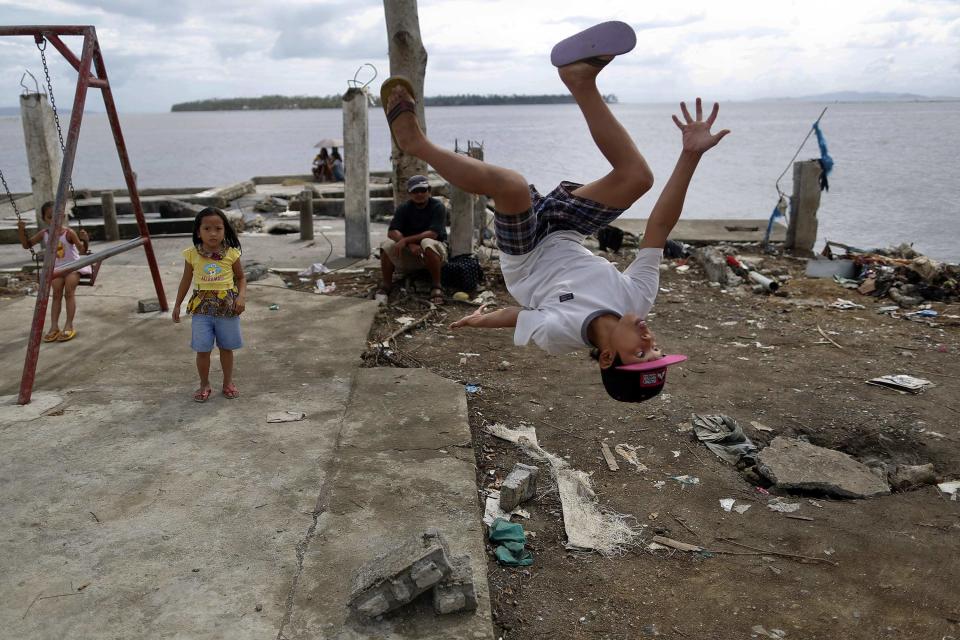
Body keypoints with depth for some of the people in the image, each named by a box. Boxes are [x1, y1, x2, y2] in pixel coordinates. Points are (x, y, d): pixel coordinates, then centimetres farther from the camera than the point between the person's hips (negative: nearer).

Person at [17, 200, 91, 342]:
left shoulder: (69, 233, -14)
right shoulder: (44, 234, -1)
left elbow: (83, 251, -20)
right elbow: (26, 245, 6)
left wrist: (85, 240, -40)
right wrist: (21, 230, -8)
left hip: (73, 266, -4)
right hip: (56, 268, 4)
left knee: (69, 292, -19)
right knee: (56, 293, -11)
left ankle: (69, 326, -15)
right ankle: (54, 326, -13)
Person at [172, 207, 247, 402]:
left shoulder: (231, 253, -7)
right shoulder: (192, 254, -4)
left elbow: (241, 278, 5)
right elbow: (186, 280, 9)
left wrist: (242, 296, -13)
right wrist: (177, 305, 12)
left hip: (227, 307, 0)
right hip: (202, 308, 1)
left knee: (226, 348, 12)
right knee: (203, 349, 3)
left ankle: (228, 382, 29)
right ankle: (204, 385, 22)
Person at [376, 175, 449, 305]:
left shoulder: (438, 207, -10)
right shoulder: (403, 208, -1)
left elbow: (432, 234, -22)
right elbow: (392, 232, -13)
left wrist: (406, 240, -29)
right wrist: (411, 245, -31)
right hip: (409, 253, 3)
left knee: (427, 243, -37)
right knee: (387, 244, -24)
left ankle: (436, 286, -24)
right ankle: (386, 285, -8)